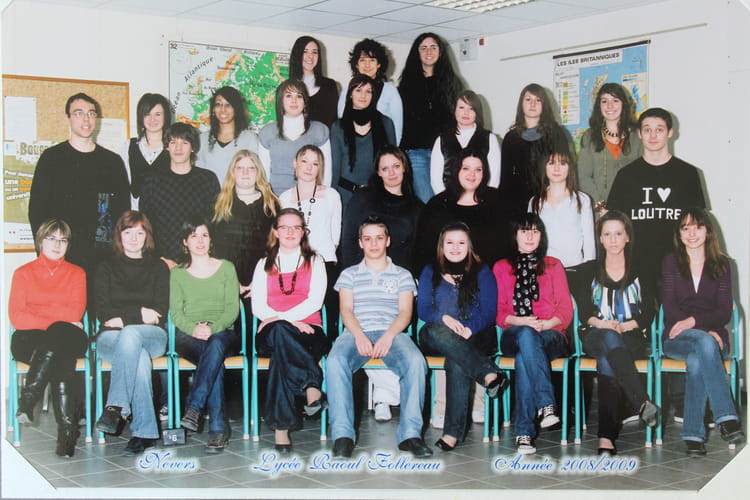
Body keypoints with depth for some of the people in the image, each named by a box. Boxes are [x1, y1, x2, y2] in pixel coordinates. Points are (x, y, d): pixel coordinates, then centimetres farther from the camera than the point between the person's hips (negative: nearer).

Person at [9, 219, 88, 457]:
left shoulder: (77, 273, 17)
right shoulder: (23, 273, 15)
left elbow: (75, 314, -1)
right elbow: (16, 318, -1)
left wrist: (34, 311, -5)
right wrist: (57, 319, -12)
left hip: (67, 337, 1)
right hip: (31, 340, 0)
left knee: (58, 335, -38)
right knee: (60, 360, -36)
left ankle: (28, 399, -39)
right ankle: (67, 427, -38)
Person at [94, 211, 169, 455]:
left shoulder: (158, 267, 18)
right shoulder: (107, 267, 18)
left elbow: (160, 312, 5)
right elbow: (102, 312, 5)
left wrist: (124, 319, -7)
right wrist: (140, 313, -9)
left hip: (152, 336, 0)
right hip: (111, 337, 0)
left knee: (130, 335, -38)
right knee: (139, 357, -36)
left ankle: (117, 407, -42)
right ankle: (145, 431, -40)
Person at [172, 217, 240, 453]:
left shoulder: (226, 268, 15)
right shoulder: (178, 273, 17)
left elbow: (232, 309, 5)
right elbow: (176, 312, 6)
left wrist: (212, 328, -15)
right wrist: (193, 328, -16)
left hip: (222, 333, 0)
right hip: (188, 336, 0)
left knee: (215, 344, -39)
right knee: (214, 358, -35)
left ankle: (193, 408, -45)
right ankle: (218, 427, -40)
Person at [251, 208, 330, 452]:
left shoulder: (314, 261, 17)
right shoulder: (264, 265, 21)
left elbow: (315, 301, 0)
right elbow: (259, 307, 7)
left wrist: (281, 318, -14)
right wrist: (290, 322, -12)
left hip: (307, 331, -1)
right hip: (272, 333, 1)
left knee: (282, 352, -38)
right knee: (279, 332, -39)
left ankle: (281, 425, -40)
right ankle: (312, 385, -42)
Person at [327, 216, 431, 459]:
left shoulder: (402, 275, 20)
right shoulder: (349, 274, 21)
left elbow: (405, 312, 6)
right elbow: (346, 310, 7)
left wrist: (389, 336, -15)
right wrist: (359, 336, -14)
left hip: (392, 333, 0)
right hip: (357, 333, 0)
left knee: (415, 361, -34)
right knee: (335, 361, -34)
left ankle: (410, 433, -32)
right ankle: (343, 435, -33)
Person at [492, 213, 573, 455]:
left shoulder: (553, 265, 20)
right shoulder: (501, 268, 20)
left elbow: (565, 309, 11)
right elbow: (498, 311, 10)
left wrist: (547, 323, -11)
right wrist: (520, 321, -11)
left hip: (551, 336, 0)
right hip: (514, 335, 0)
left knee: (524, 357, -37)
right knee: (526, 335, -40)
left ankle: (524, 432, -44)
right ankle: (546, 404, -50)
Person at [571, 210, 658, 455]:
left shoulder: (639, 271, 17)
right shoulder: (589, 271, 19)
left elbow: (648, 312, 7)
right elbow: (583, 311, 8)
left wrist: (624, 325, -12)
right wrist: (600, 323, -14)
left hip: (632, 338, 0)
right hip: (595, 338, 0)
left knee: (606, 360, -37)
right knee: (609, 338, -40)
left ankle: (606, 435, -48)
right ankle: (642, 403, -56)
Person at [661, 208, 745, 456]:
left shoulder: (721, 264, 11)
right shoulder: (671, 262, 9)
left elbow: (725, 312, 2)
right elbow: (669, 309, -1)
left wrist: (694, 321, -18)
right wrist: (704, 332, -15)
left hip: (712, 335, 0)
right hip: (676, 338, 0)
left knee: (696, 359, -37)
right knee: (704, 343, -37)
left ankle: (693, 435, -39)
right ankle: (727, 418, -44)